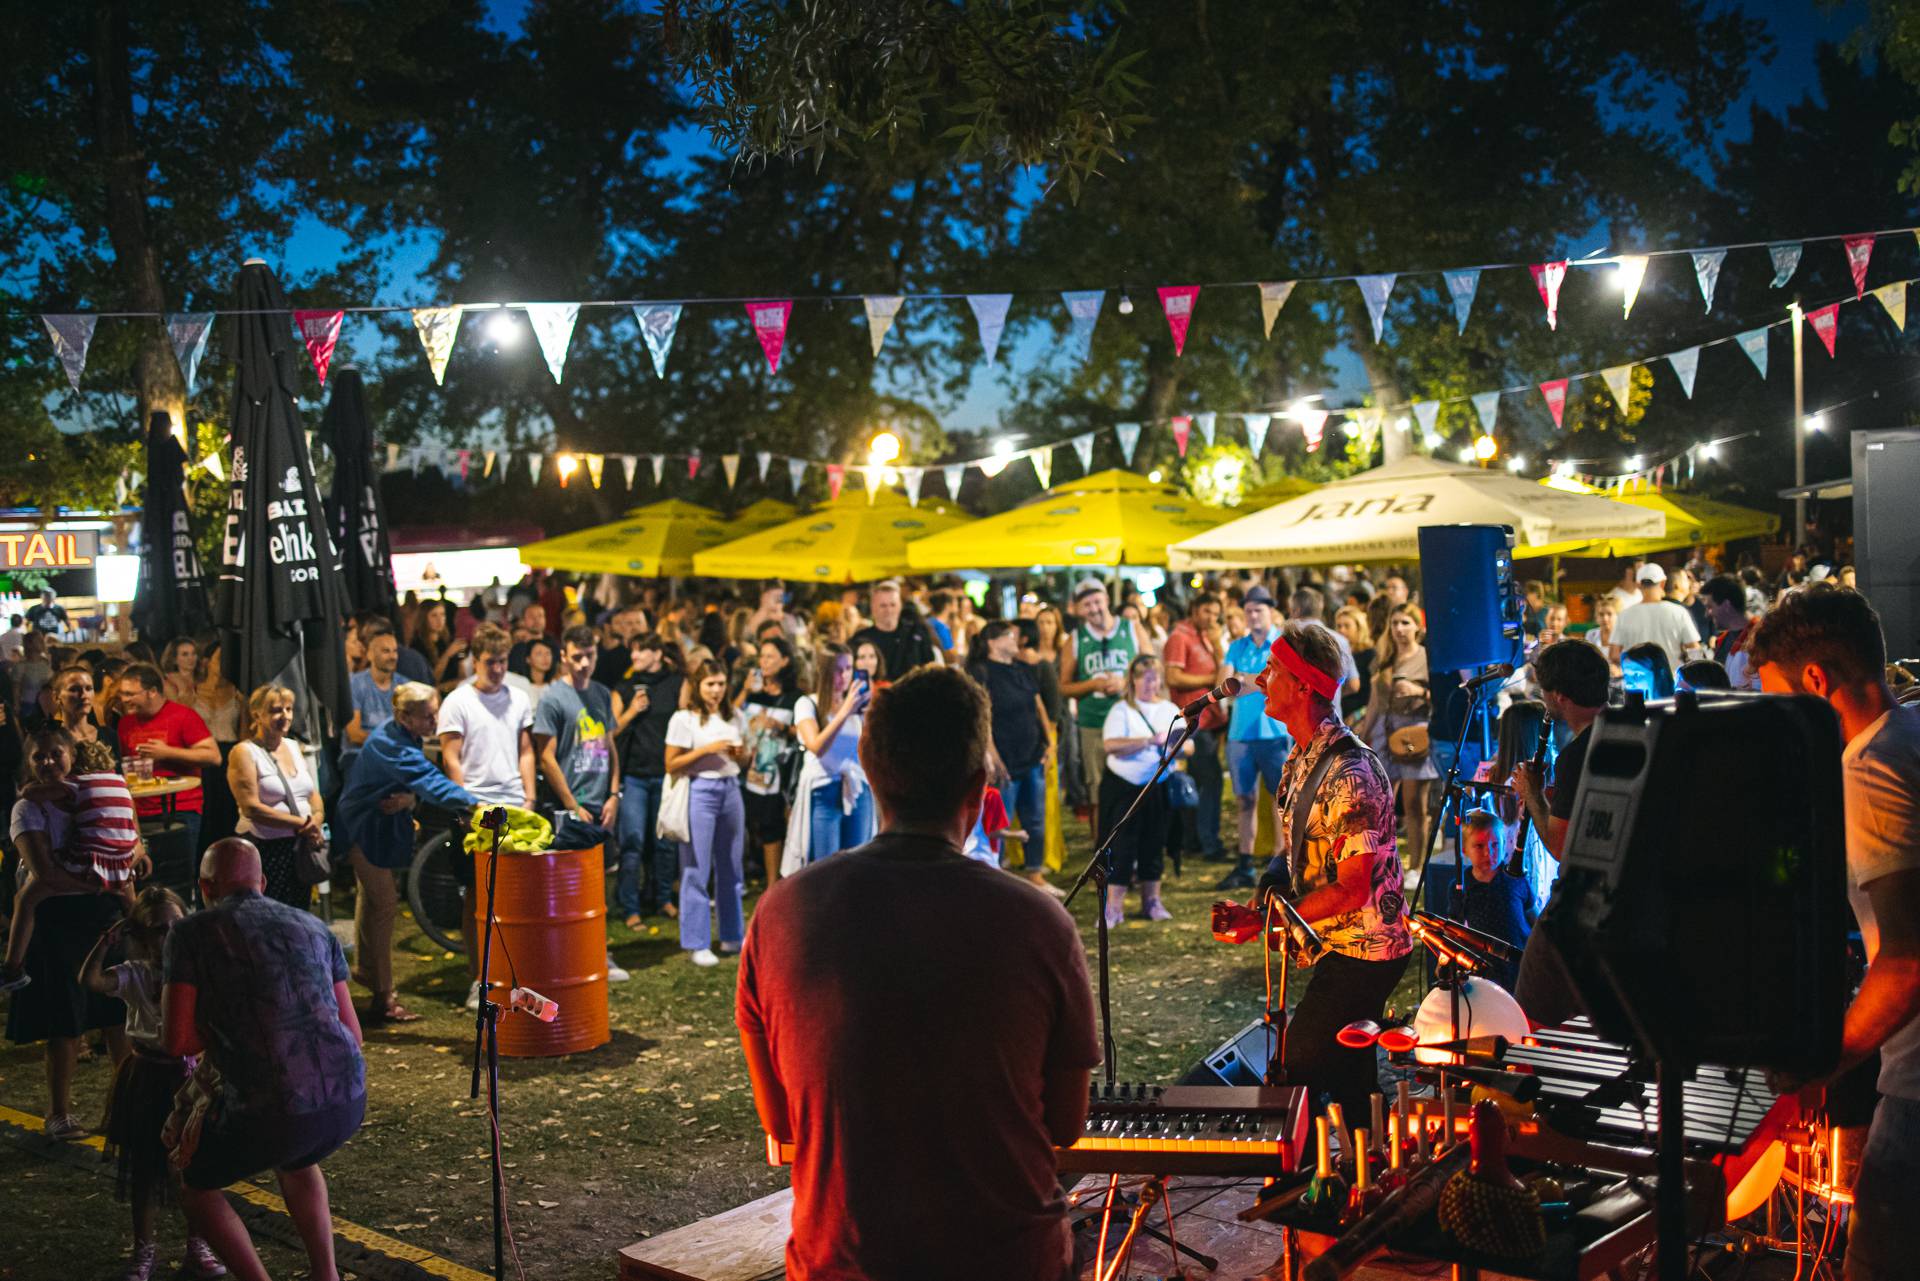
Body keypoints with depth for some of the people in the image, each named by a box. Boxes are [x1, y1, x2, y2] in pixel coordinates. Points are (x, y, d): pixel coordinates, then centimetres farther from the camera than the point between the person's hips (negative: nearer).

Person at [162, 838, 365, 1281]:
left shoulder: (191, 933, 6)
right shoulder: (314, 928, 18)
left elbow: (175, 1040, -1)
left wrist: (223, 1034, 19)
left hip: (270, 1112, -5)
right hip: (349, 1102, 5)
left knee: (195, 1185, 26)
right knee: (295, 1160, 39)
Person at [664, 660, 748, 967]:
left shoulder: (733, 717, 11)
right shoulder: (684, 719, -5)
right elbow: (671, 765, -8)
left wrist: (740, 752, -3)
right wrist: (706, 749, -17)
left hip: (730, 789, 5)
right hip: (700, 791, -5)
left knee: (731, 867, 11)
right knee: (697, 869, -3)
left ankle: (732, 936, 22)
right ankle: (696, 944, 3)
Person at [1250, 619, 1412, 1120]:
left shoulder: (1349, 775, -27)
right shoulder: (1301, 758, 5)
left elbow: (1352, 889, -26)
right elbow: (1291, 832, 17)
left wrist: (1263, 918, -21)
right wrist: (1276, 869, -6)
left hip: (1361, 955, -10)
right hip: (1345, 947, 10)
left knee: (1295, 1076, -7)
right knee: (1351, 1076, 19)